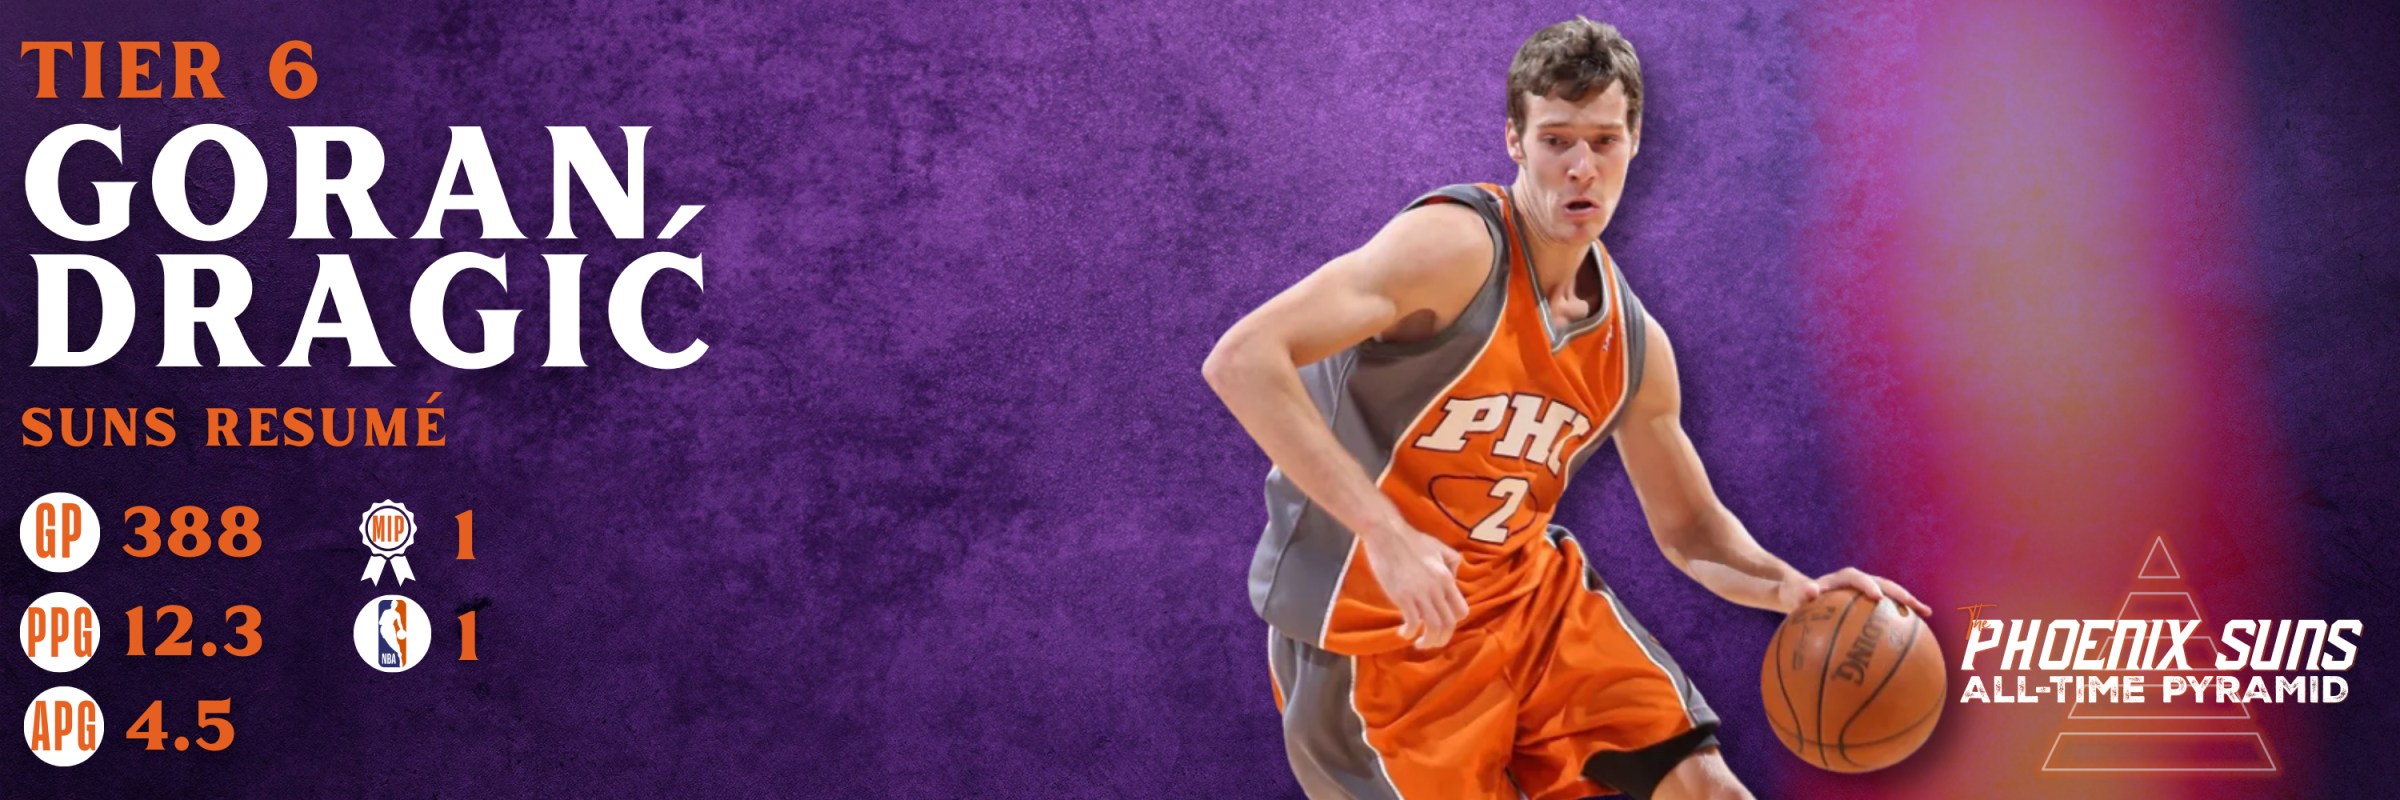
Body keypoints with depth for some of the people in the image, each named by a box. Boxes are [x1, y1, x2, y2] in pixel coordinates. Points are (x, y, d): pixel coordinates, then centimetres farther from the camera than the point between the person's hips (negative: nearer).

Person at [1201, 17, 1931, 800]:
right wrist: (1385, 531, -37)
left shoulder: (1632, 344, 3)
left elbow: (1688, 528, 16)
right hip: (1378, 627, -6)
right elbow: (1241, 360, -31)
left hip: (1531, 592, 6)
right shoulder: (1456, 245, -20)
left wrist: (1789, 588, -6)